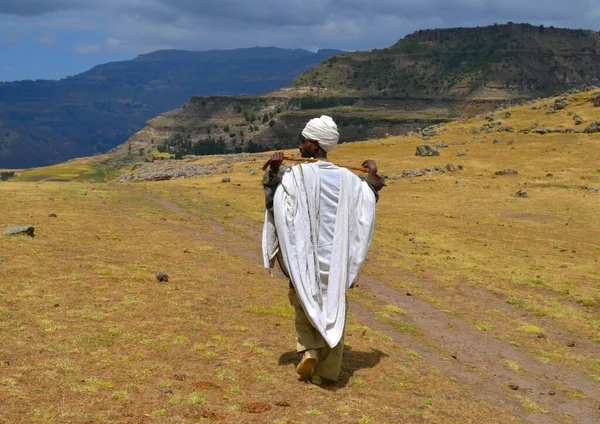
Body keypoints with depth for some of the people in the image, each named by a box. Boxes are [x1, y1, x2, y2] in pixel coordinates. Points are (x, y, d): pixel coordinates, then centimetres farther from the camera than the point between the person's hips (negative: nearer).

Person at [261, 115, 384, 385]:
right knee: (333, 307, 11)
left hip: (304, 254, -2)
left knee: (305, 301, 19)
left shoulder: (295, 175, -13)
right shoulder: (346, 178, -2)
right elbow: (366, 205, 10)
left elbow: (272, 203, -10)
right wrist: (373, 178, 18)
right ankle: (325, 371, 15)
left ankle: (309, 350, 1)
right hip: (335, 256, 2)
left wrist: (273, 172, -10)